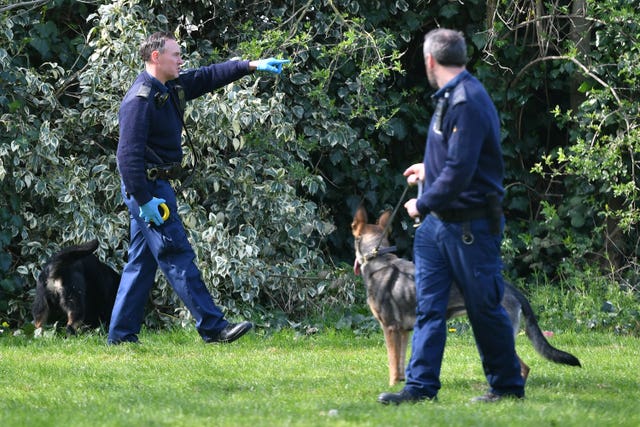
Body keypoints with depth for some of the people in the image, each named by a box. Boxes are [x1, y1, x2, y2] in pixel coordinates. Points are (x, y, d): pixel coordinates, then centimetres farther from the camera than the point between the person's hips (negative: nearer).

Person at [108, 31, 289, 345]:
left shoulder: (171, 88, 11)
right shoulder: (140, 100, -19)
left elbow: (209, 77, 22)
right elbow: (128, 155, -23)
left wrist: (252, 66, 15)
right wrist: (144, 200, -25)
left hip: (155, 186, 11)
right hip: (147, 187, -11)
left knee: (141, 262, 11)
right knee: (178, 257, -9)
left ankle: (121, 335, 13)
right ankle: (212, 327, -10)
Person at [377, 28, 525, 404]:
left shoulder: (467, 102, -20)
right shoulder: (450, 97, 11)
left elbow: (460, 170, -24)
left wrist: (424, 203, -14)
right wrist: (429, 169, 37)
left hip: (471, 225, -9)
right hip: (440, 221, 9)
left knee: (485, 309, 2)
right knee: (429, 307, 4)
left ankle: (508, 385, 14)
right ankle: (421, 385, 4)